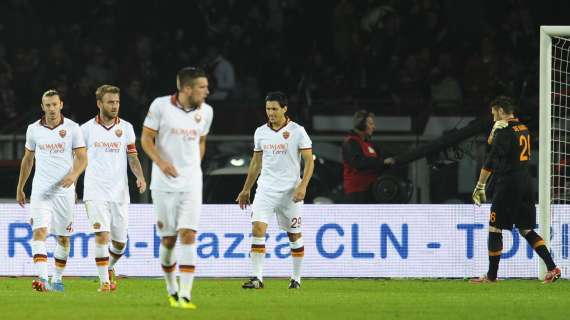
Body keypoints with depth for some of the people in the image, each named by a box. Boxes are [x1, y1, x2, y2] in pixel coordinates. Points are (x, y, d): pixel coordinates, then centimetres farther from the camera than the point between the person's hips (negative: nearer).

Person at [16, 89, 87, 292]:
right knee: (39, 232, -17)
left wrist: (73, 174, -23)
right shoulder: (34, 130, 5)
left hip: (64, 190, 0)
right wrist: (20, 188, 20)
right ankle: (42, 278, -28)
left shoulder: (72, 128, -2)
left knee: (63, 237, 8)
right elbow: (27, 159, 17)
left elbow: (82, 158, -2)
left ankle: (57, 279, 24)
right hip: (41, 189, 0)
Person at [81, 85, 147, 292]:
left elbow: (132, 157, 8)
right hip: (95, 193, -2)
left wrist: (140, 177, -10)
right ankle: (104, 280, -10)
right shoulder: (86, 129, 3)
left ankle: (109, 268, 35)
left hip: (120, 193, 2)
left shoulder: (126, 128, 7)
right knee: (102, 236, -17)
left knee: (120, 242, 6)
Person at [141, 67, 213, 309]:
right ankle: (172, 290, 25)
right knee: (168, 240, 4)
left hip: (191, 184, 2)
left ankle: (185, 296, -16)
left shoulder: (205, 111, 4)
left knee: (188, 235, -13)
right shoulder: (160, 106, -7)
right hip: (164, 183, -2)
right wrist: (160, 162, -17)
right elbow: (146, 138, -3)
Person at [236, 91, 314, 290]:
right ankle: (257, 278, -15)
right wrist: (246, 190, 18)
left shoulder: (297, 131, -4)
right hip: (265, 189, 3)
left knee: (294, 235, 6)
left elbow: (309, 160, -4)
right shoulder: (261, 132, 8)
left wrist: (303, 186, -16)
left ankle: (296, 278, 20)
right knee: (257, 228, -14)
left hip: (290, 191, -3)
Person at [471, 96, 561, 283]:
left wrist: (480, 187, -10)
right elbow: (492, 142, 24)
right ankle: (552, 268, -1)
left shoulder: (505, 132, -12)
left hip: (508, 186, -8)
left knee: (494, 229, 0)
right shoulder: (523, 129, 15)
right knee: (526, 229, 11)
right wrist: (495, 131, 5)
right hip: (525, 184, 8)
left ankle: (491, 276, 3)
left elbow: (490, 162, -15)